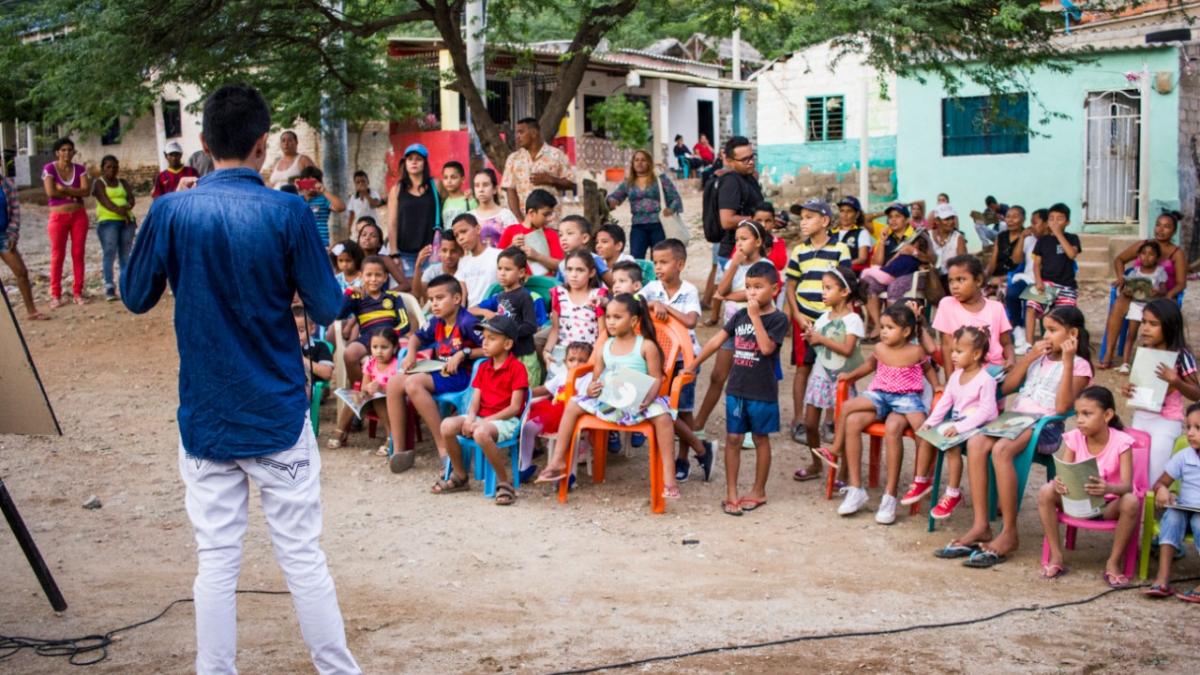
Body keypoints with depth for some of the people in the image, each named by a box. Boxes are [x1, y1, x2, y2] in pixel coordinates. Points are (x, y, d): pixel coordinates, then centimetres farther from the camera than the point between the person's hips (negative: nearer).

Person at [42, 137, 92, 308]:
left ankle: (77, 293, 8)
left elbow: (86, 191, -9)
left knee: (78, 254, 3)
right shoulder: (49, 169, -3)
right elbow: (51, 192, -15)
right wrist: (74, 193, -9)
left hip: (79, 215, 2)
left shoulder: (80, 169, 5)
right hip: (59, 216, -2)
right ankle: (55, 295, 4)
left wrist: (64, 189, -16)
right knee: (57, 256, -1)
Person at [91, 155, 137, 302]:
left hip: (127, 221, 4)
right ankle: (109, 288, -13)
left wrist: (127, 206, -17)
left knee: (125, 255, 2)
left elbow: (131, 198, 6)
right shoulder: (99, 183, 5)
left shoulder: (123, 183, 19)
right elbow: (105, 202, -9)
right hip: (108, 221, -4)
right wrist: (120, 211, -23)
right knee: (109, 254, -11)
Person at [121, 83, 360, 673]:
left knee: (216, 559, 8)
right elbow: (327, 309, -5)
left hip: (205, 417, 2)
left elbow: (136, 298, 6)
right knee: (302, 555, 7)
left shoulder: (171, 211, -6)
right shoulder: (287, 213, -11)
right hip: (277, 413, -1)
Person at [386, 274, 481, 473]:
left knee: (413, 383, -28)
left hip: (461, 375, -9)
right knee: (394, 383, -5)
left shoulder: (467, 322, -14)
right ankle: (399, 449, -7)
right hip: (440, 373, 9)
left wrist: (462, 354, -23)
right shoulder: (436, 322, 10)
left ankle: (444, 447, -26)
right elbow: (417, 337, 27)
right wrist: (411, 353, 6)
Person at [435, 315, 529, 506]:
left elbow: (514, 407, -14)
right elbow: (475, 399, 8)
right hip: (481, 418, 7)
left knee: (481, 433, -39)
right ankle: (460, 476, 2)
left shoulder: (517, 368, -7)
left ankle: (504, 483, -22)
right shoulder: (483, 367, 15)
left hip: (506, 420, -7)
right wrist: (470, 418, -14)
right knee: (447, 425, -19)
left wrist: (485, 421, -19)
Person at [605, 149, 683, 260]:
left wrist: (671, 209, -22)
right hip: (638, 227, 2)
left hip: (659, 225, -2)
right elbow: (615, 197, 7)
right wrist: (610, 202, -18)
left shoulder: (660, 179, 3)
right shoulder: (627, 183, 12)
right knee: (635, 260, -9)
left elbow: (676, 198, 0)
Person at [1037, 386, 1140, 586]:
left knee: (1131, 502, -36)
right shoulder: (1074, 438, -7)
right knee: (1046, 492, -24)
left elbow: (1127, 485, -25)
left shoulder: (1121, 442, -16)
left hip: (1109, 504, -3)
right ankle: (1056, 557, -13)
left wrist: (1108, 488, -49)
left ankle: (1113, 563, -16)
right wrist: (1059, 483, -38)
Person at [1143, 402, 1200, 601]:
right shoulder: (1183, 457, 2)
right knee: (1172, 514, -29)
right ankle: (1163, 578, -36)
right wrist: (1162, 490, -15)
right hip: (1184, 510, 3)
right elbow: (1160, 482, 10)